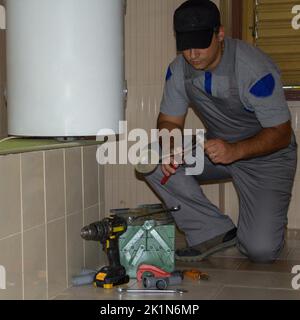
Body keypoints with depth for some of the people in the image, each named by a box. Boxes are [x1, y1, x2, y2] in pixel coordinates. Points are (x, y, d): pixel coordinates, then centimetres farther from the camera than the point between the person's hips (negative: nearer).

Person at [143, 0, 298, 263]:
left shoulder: (256, 69, -27)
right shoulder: (178, 69, -9)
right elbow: (170, 121, -1)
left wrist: (234, 151, -41)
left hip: (266, 155, -5)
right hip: (217, 149, 6)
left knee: (261, 250, -21)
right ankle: (216, 232, -11)